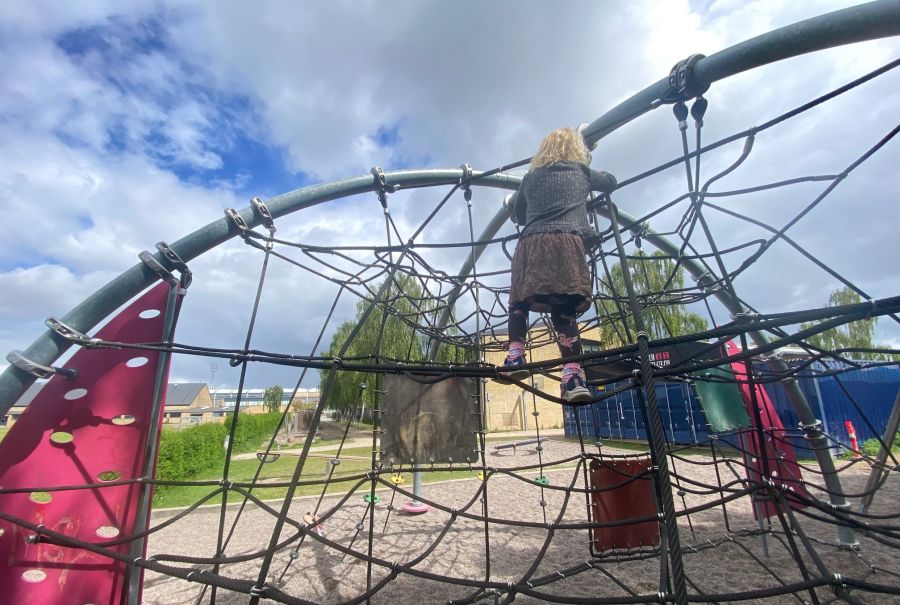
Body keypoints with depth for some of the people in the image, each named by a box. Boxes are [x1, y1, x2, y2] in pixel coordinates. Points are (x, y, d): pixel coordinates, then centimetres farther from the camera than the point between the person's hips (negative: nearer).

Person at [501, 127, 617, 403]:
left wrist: (512, 199, 52)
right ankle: (573, 375, -14)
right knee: (564, 311, -2)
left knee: (519, 302, 12)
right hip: (567, 243, 0)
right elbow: (611, 182, 41)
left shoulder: (531, 177, 23)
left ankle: (515, 354, -7)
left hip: (532, 244, 1)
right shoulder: (581, 172, 23)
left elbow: (519, 217, 31)